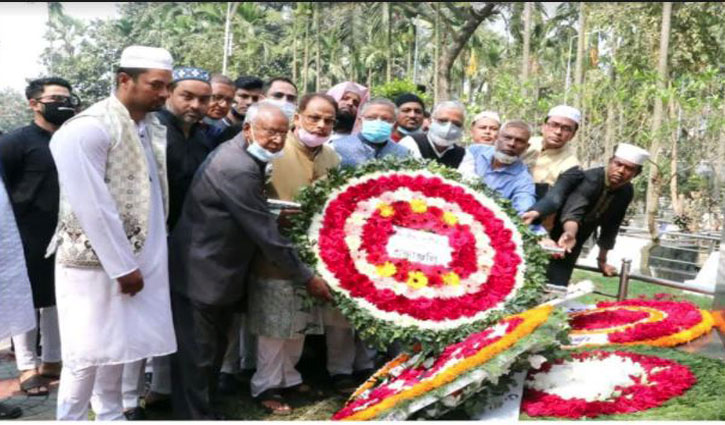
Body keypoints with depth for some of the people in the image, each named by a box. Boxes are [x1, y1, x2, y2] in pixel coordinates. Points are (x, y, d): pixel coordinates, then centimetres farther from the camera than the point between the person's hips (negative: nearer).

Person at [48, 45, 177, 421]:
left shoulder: (155, 128, 4)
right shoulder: (87, 128, -17)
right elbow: (93, 207, -20)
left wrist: (132, 263, 7)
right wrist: (123, 267, -16)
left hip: (138, 257, 7)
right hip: (94, 261, -6)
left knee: (118, 345, 18)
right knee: (88, 352, 4)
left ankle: (110, 414, 34)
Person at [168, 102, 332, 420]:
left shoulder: (242, 156, 6)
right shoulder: (237, 168, -25)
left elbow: (254, 219, 17)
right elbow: (264, 233, -24)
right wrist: (306, 277, -16)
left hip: (220, 272, 10)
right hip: (200, 273, -10)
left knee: (214, 349, 20)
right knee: (197, 355, 2)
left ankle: (204, 410, 35)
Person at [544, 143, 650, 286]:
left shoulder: (627, 192, -3)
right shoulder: (590, 179, -24)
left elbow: (611, 226, 8)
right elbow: (573, 211, -40)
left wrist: (602, 260, 13)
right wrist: (570, 234, -60)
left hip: (572, 246, 6)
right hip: (556, 236, -5)